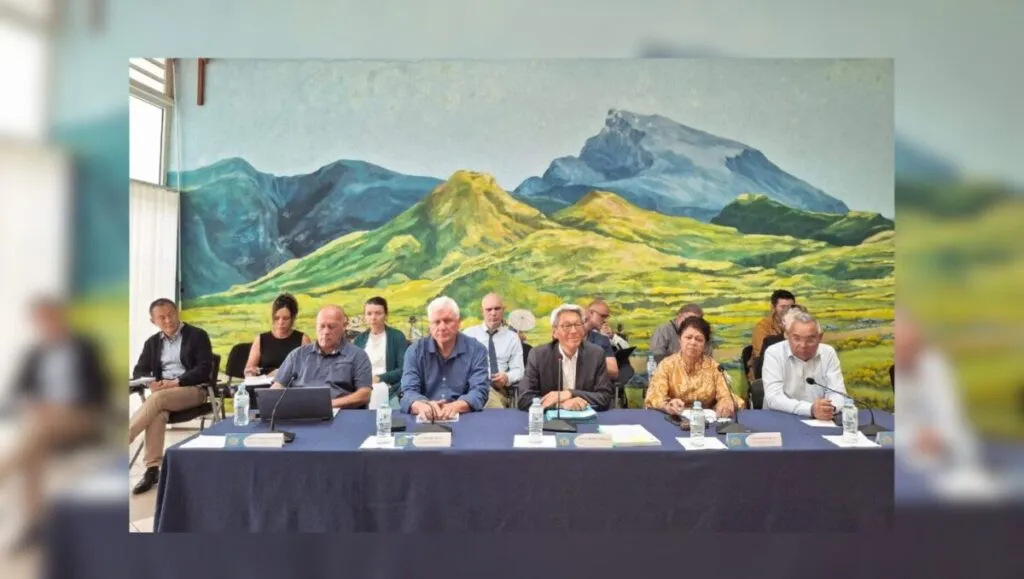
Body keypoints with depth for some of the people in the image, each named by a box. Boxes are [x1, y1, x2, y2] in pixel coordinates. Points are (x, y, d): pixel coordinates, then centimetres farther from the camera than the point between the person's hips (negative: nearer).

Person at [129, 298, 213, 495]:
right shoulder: (152, 342, 17)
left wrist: (176, 382, -18)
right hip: (163, 391, 4)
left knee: (157, 399, -33)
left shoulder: (197, 335, 0)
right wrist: (150, 382, -10)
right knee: (157, 411, -32)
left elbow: (205, 370, -8)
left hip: (193, 390, -4)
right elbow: (139, 371, 14)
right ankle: (152, 469, -33)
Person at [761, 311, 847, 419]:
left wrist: (831, 407, -26)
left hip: (819, 421, 3)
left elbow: (837, 393, -3)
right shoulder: (773, 353, -10)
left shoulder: (828, 353, 0)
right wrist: (811, 409, -32)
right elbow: (774, 398, -19)